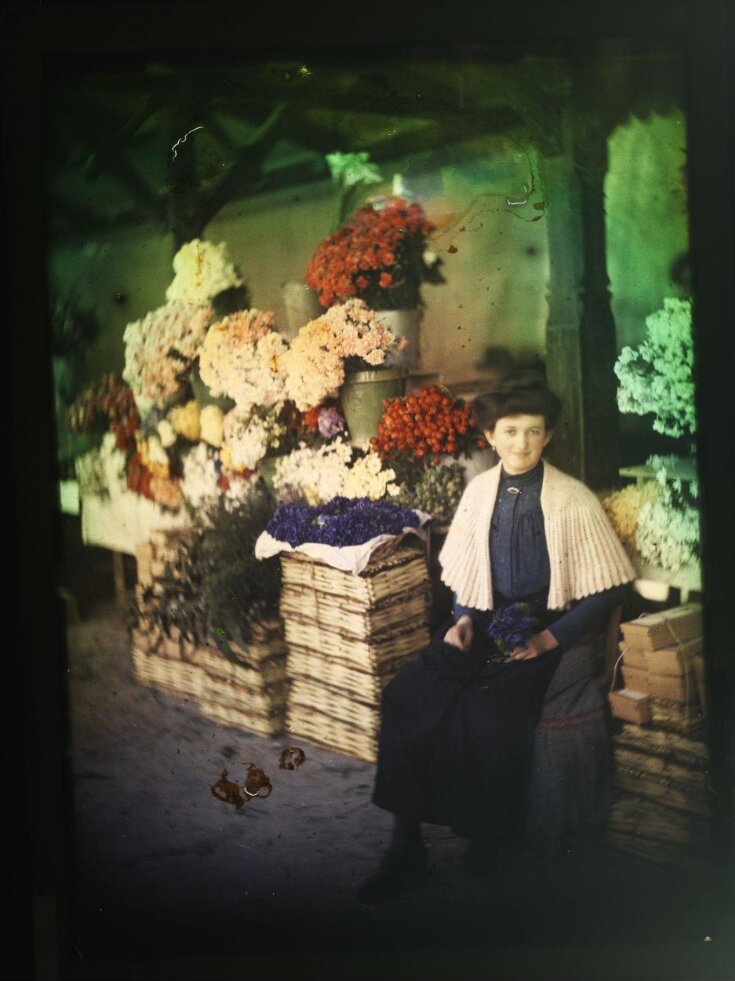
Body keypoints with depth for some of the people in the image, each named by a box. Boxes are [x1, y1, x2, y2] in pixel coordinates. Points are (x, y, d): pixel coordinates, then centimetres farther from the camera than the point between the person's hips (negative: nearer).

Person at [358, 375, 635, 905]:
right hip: (484, 624, 4)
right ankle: (405, 845, -10)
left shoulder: (573, 500, -7)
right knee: (404, 695, -20)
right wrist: (464, 618, -1)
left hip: (541, 631, -4)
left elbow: (612, 587, -5)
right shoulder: (479, 490, 7)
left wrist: (552, 638, -14)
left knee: (491, 712, -31)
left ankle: (488, 843, -3)